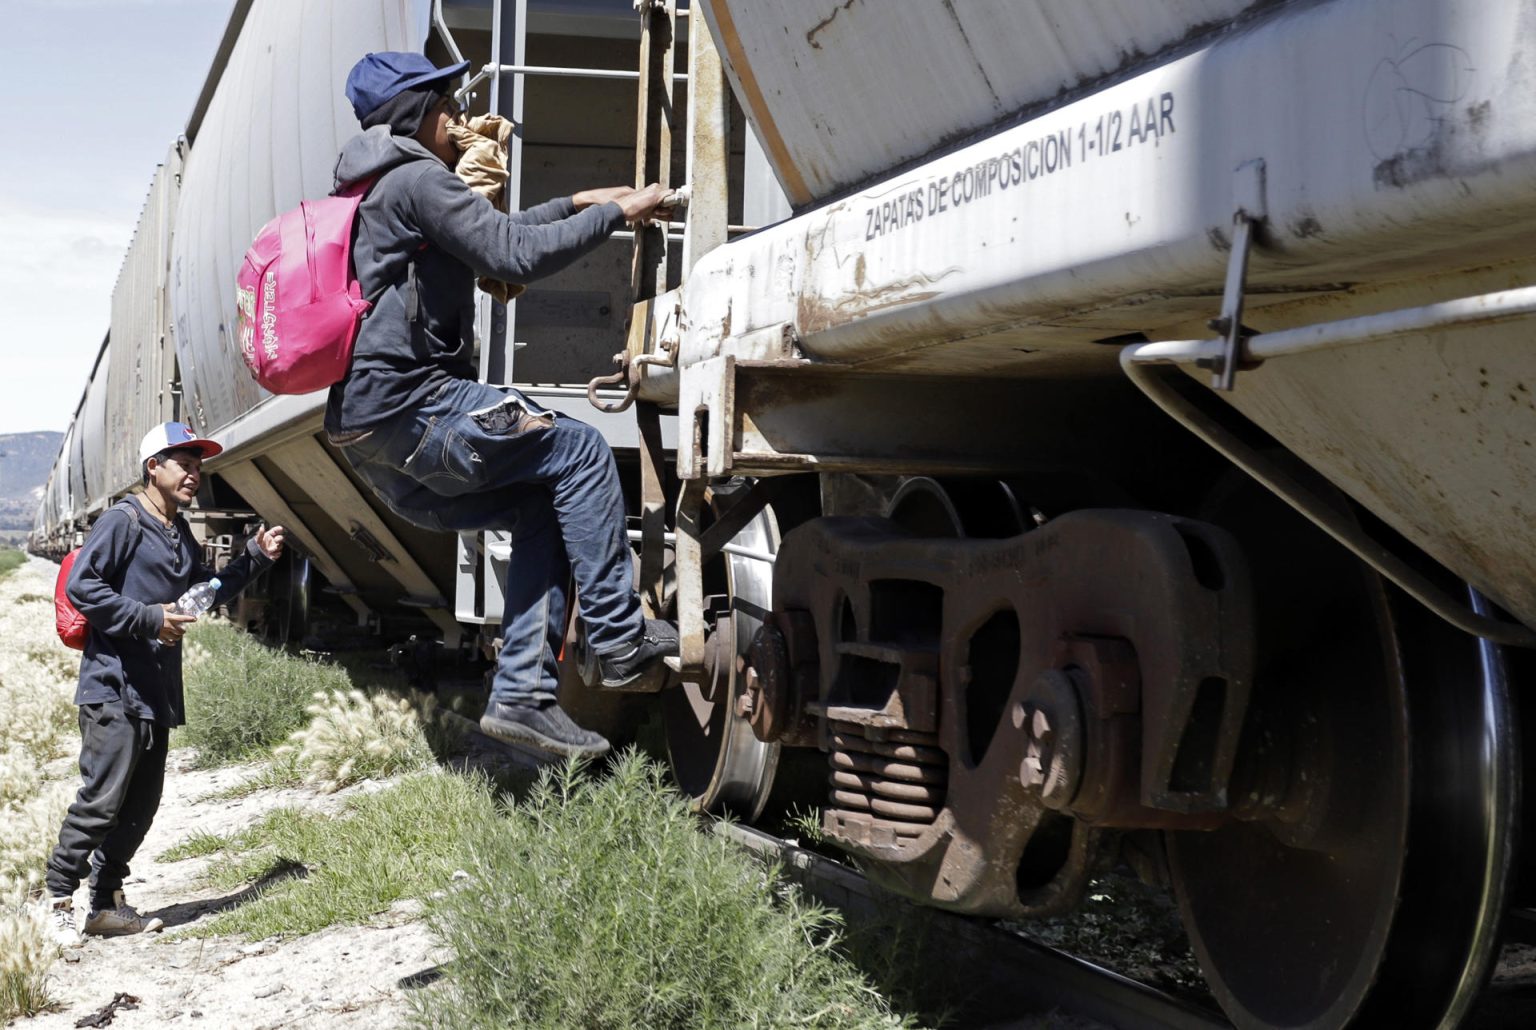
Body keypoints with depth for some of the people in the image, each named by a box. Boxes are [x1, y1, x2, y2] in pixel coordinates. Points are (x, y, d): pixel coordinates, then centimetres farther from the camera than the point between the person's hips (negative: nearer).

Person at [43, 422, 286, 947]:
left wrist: (255, 555, 20)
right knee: (101, 799, -11)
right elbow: (80, 585, -15)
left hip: (158, 692, 9)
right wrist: (147, 619, -18)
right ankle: (58, 902, -1)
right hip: (114, 687, -9)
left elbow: (206, 591, 30)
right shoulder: (123, 520, -8)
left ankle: (107, 903, 18)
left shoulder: (181, 534, 19)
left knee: (141, 804, 9)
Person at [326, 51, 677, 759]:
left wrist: (575, 203, 31)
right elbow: (515, 256, -14)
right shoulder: (416, 180, -6)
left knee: (545, 510, 9)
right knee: (577, 451, -4)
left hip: (373, 433, 10)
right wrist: (616, 213, -4)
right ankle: (620, 639, -4)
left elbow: (494, 236, 36)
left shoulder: (376, 194, 26)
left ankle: (522, 694, 2)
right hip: (406, 407, -10)